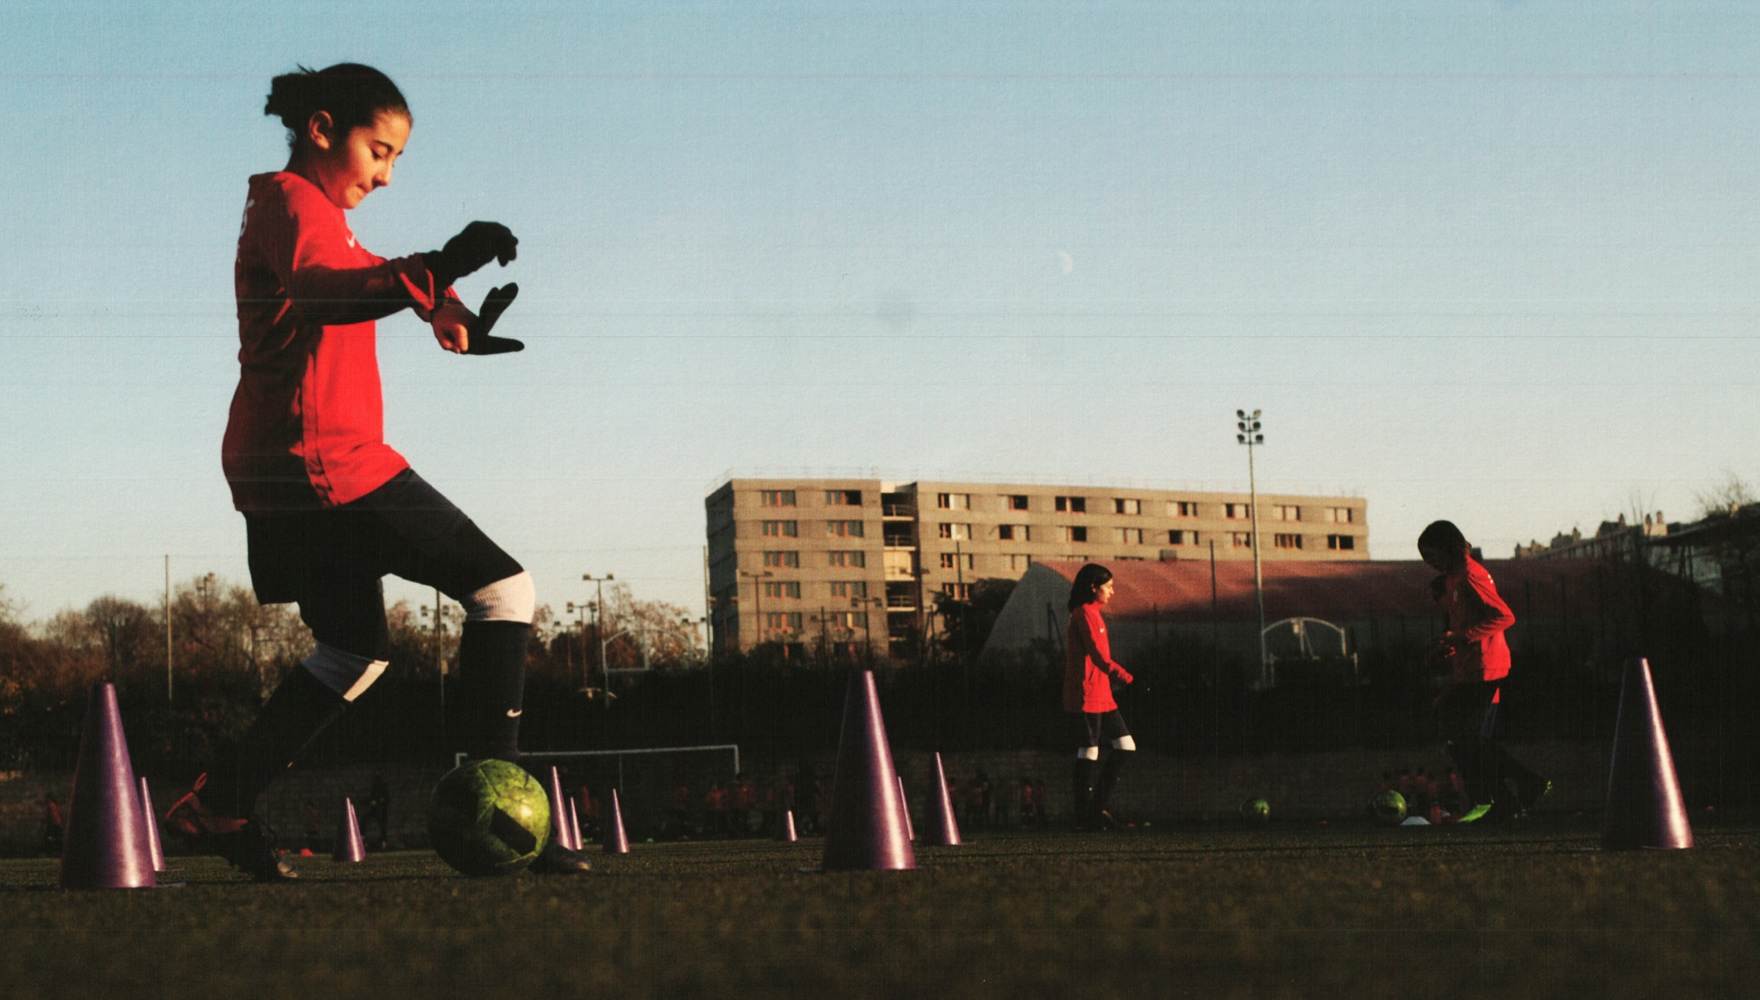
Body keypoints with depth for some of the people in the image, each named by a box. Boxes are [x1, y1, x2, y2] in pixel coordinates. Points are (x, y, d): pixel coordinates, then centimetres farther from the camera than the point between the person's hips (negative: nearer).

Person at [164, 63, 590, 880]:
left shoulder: (305, 209, 24)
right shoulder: (294, 201, -8)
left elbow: (359, 276, 46)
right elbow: (326, 292, -31)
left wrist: (444, 306, 38)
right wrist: (433, 271, -47)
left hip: (287, 470, 11)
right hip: (324, 456, -11)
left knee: (355, 652, 20)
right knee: (503, 589, -9)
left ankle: (218, 806, 20)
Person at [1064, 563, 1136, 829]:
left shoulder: (1093, 613, 19)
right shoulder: (1085, 613, -12)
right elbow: (1098, 655, -22)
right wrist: (1125, 677, -30)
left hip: (1102, 696, 10)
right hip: (1087, 695, -10)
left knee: (1125, 745, 7)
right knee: (1089, 752, -5)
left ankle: (1098, 805, 11)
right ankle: (1084, 816, 1)